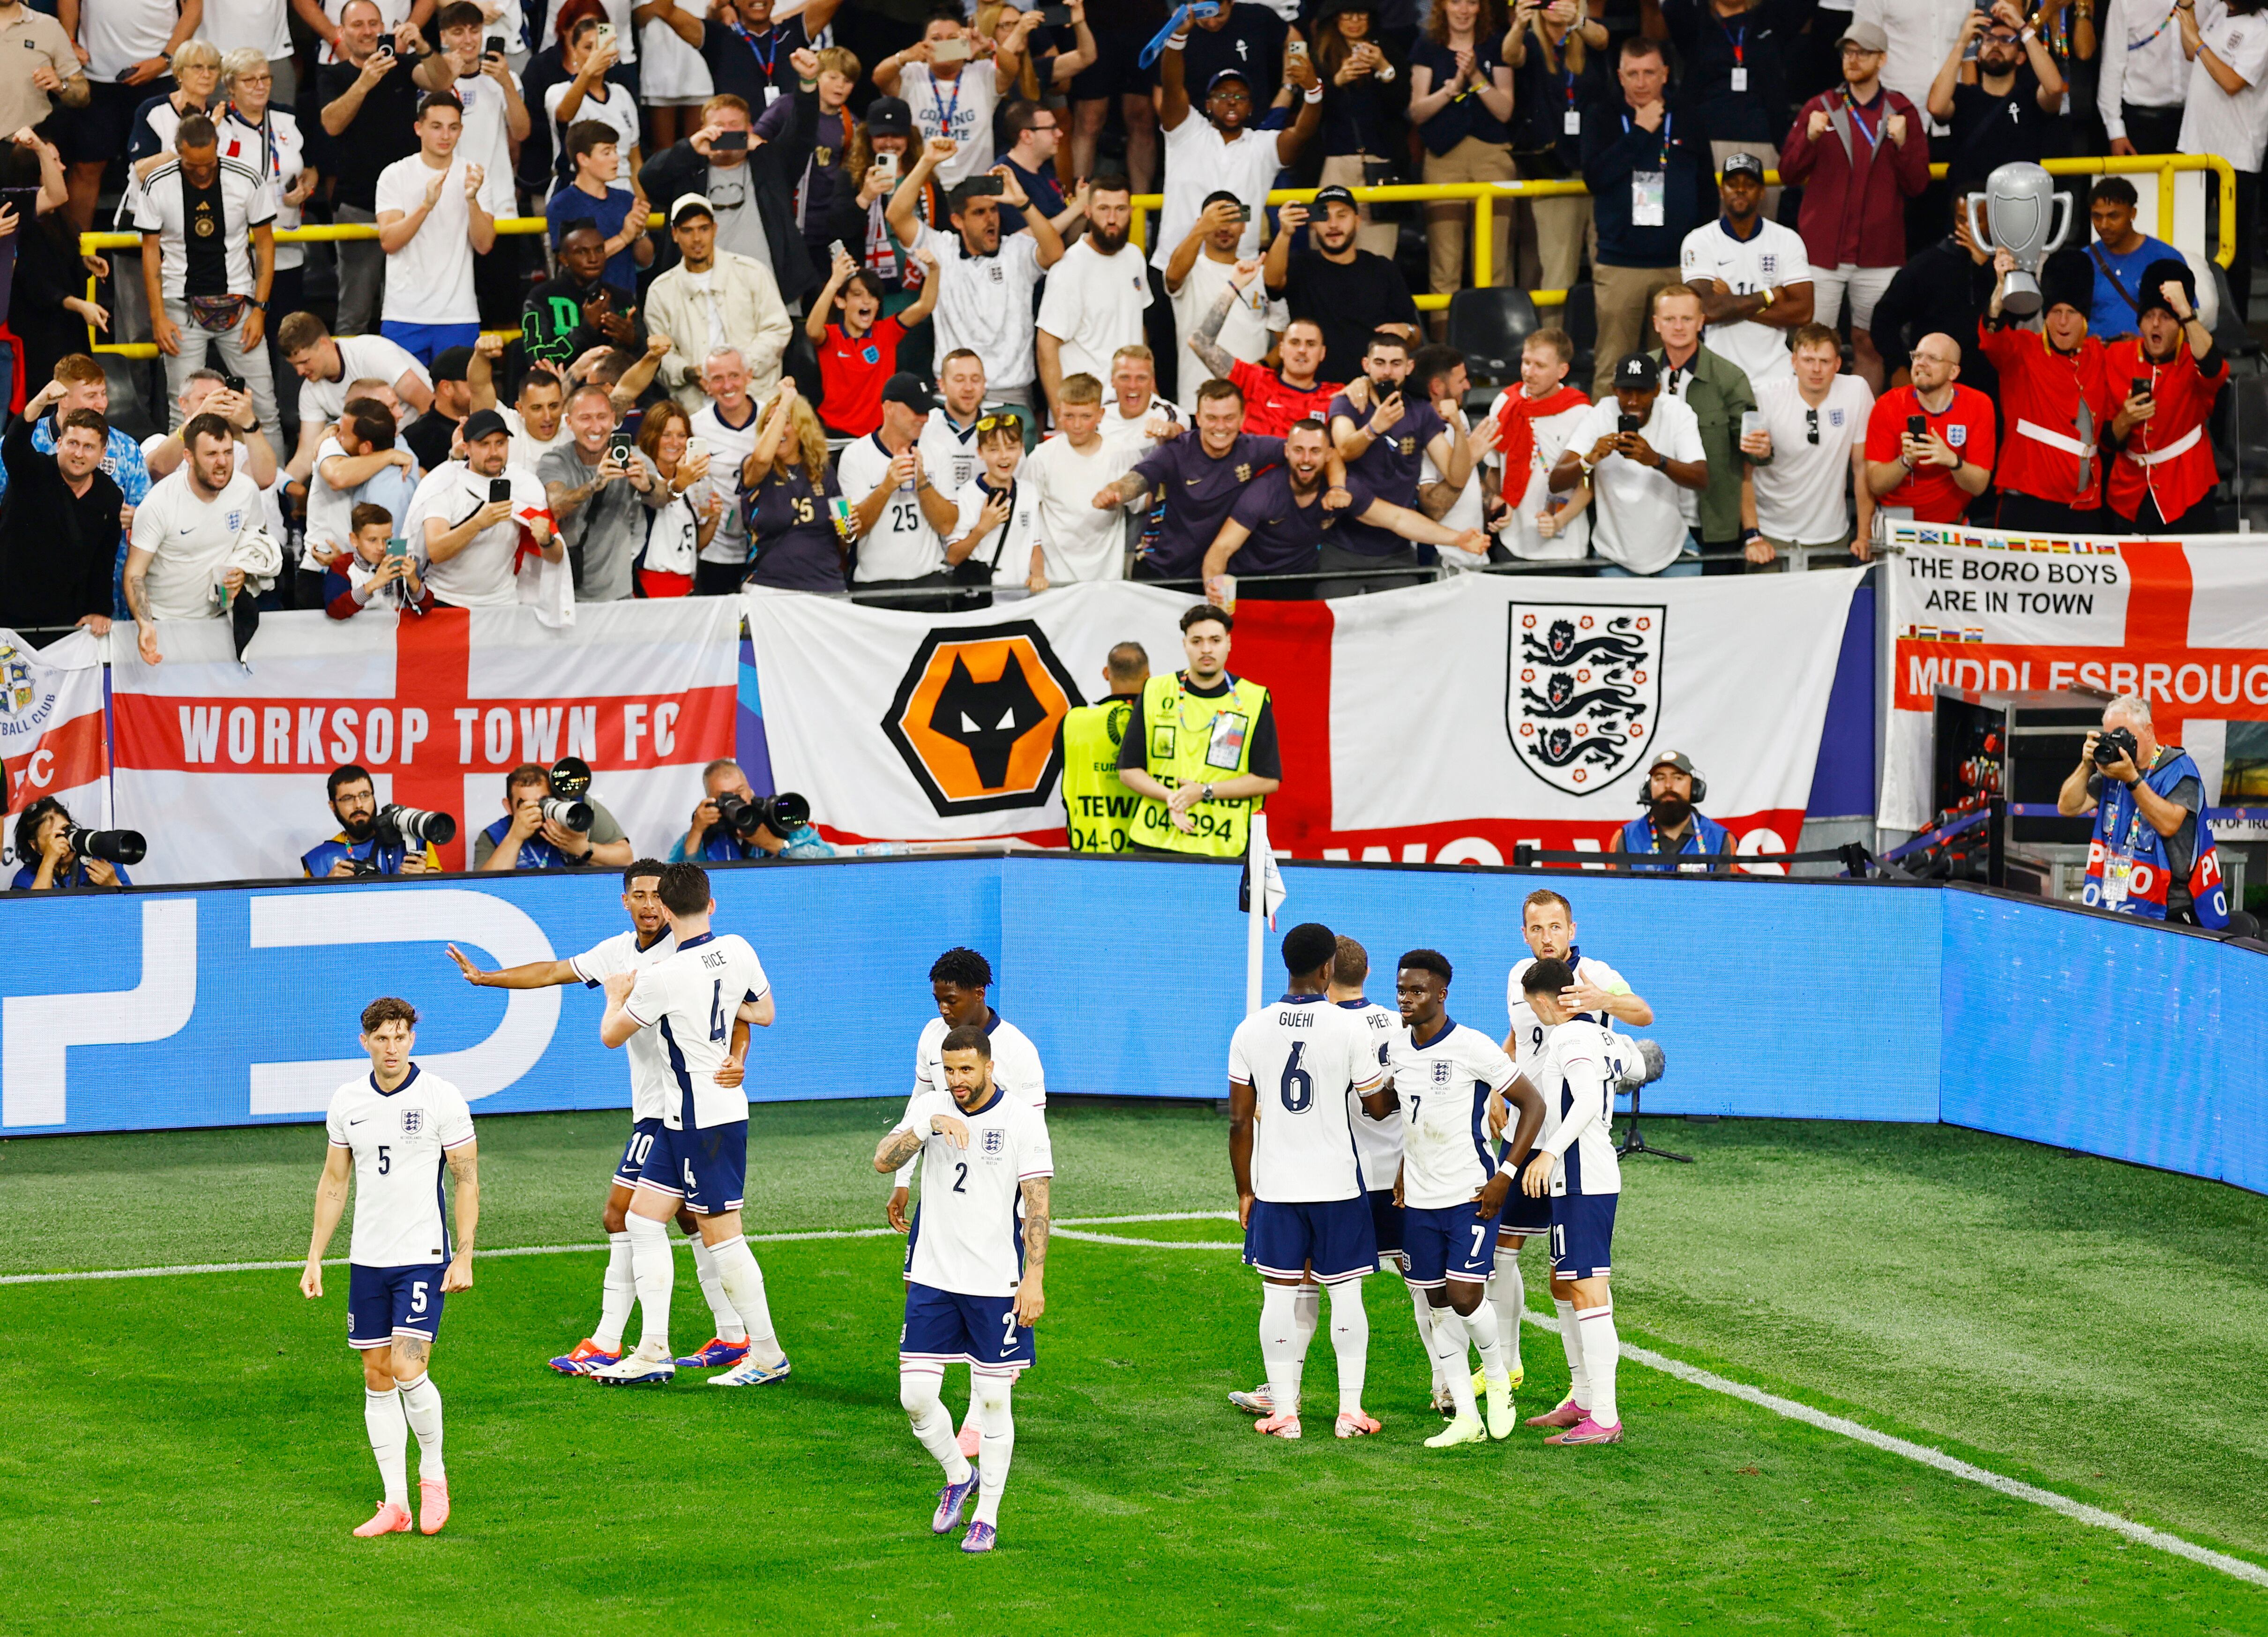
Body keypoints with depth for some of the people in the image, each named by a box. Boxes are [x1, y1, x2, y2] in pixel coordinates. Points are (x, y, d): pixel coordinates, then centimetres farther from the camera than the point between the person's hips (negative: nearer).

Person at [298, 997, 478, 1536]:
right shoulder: (347, 1101, 6)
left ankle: (432, 1472, 9)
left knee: (408, 1370, -15)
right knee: (376, 1378, 4)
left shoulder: (441, 1098, -7)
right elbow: (334, 1182, 14)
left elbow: (467, 1180, -4)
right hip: (367, 1259, 5)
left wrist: (464, 1257, -9)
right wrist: (314, 1259, 11)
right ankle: (396, 1505, 9)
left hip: (424, 1256, -5)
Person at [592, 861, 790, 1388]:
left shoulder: (663, 976, -20)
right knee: (643, 1220, 11)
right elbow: (765, 1013, 16)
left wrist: (617, 997, 14)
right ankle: (654, 1353, 10)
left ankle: (767, 1355, 5)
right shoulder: (737, 950, 0)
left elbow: (611, 1036, -6)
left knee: (721, 1235, -2)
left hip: (705, 1119, -9)